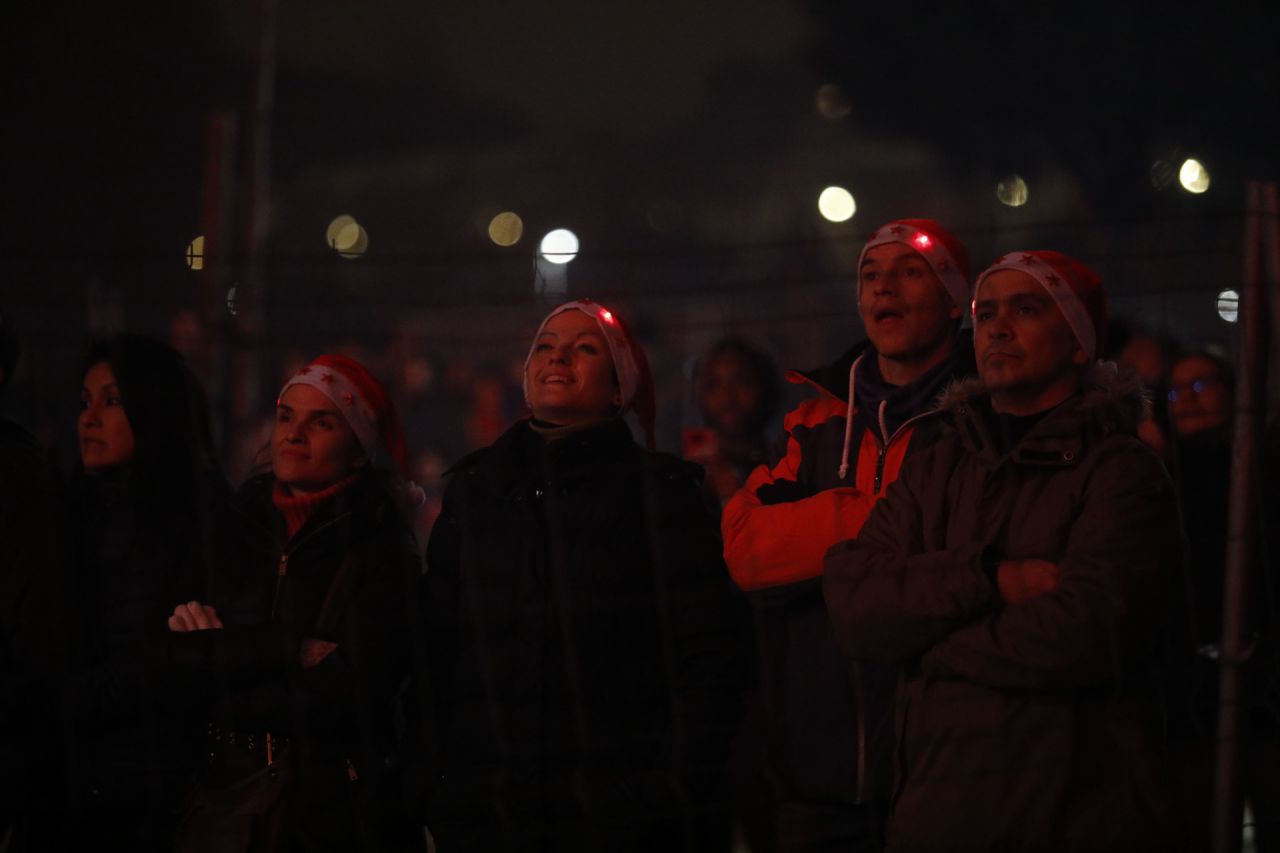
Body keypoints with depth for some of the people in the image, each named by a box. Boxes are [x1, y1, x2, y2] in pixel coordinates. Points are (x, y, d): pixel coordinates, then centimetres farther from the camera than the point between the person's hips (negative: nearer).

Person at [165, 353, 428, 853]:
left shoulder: (383, 549, -6)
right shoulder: (241, 526, 8)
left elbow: (348, 692, -15)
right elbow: (176, 652, -2)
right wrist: (292, 651, -17)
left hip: (338, 810, -4)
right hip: (229, 799, 4)